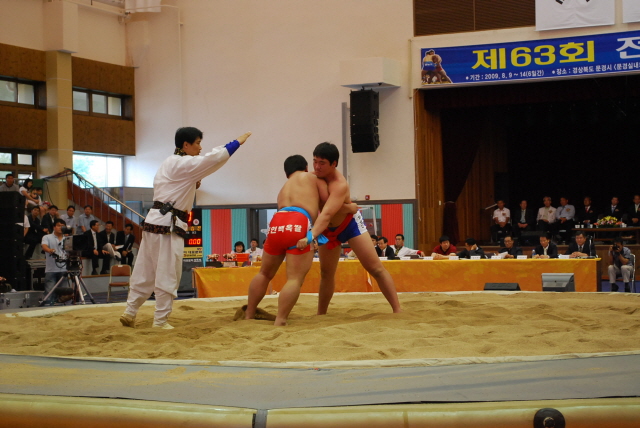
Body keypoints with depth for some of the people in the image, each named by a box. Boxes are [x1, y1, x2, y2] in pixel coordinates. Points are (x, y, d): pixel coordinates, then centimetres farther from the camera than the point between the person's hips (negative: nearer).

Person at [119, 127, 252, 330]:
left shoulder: (170, 163, 20)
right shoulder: (182, 164, -10)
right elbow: (212, 159, -15)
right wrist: (237, 143, -6)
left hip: (155, 221, 10)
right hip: (168, 225, -10)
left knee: (145, 273, 12)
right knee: (168, 275, -4)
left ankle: (130, 313, 15)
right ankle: (160, 320, 0)